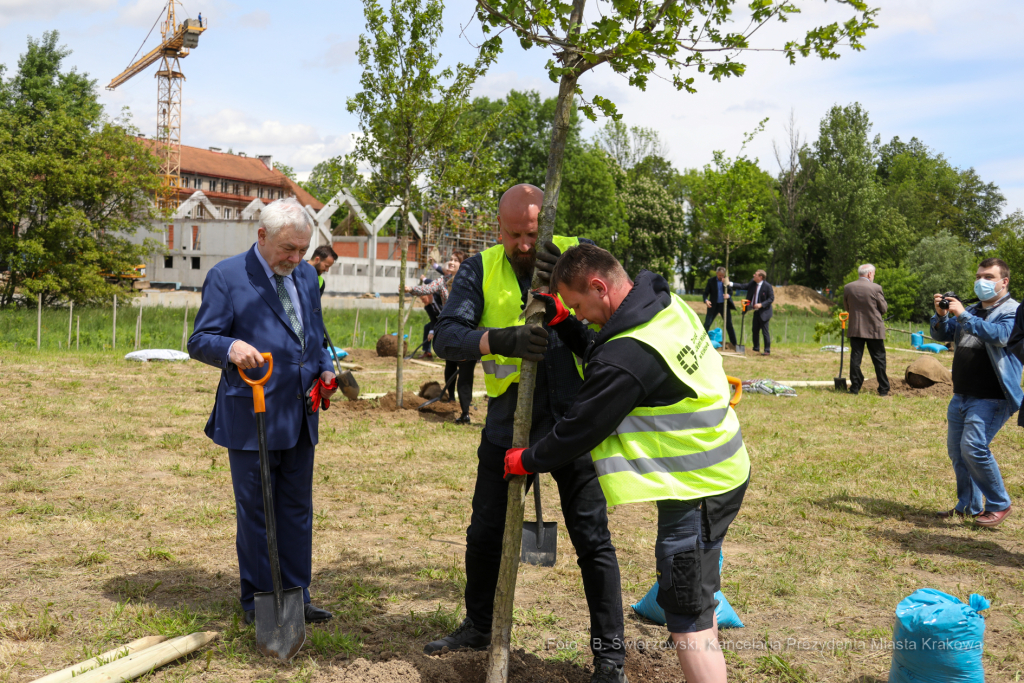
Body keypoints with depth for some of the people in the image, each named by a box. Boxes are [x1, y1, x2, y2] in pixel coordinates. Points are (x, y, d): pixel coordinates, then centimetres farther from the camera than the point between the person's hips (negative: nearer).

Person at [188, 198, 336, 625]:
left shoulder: (306, 275, 12)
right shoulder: (226, 277, -6)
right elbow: (199, 341, -9)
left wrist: (325, 368, 5)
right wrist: (231, 347, -30)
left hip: (299, 416, 6)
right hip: (251, 418, -6)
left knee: (297, 508, 11)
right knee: (255, 510, 4)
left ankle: (295, 595, 22)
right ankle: (258, 601, 18)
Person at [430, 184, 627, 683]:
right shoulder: (482, 269, -2)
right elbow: (446, 335, -11)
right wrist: (500, 340, -29)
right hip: (508, 425, 3)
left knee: (593, 538, 2)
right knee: (485, 533, 16)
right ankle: (479, 627, 39)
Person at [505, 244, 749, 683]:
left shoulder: (627, 357, -27)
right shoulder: (669, 305, 2)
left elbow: (580, 429, -15)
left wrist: (527, 460, 0)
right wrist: (561, 322, 3)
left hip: (696, 487, -10)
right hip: (724, 469, 10)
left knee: (687, 614, -2)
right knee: (695, 599, 24)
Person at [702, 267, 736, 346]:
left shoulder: (727, 281, 1)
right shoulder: (711, 281, -2)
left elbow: (731, 292, 0)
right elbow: (706, 292, -1)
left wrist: (728, 295, -24)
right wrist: (706, 300, -21)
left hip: (724, 305, 1)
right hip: (713, 305, -1)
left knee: (729, 325, 3)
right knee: (707, 324, -3)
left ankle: (734, 343, 11)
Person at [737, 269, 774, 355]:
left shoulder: (767, 286, -14)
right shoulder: (752, 283, 4)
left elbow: (771, 298, -13)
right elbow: (743, 286, 7)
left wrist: (761, 304, -23)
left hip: (764, 312, -7)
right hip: (756, 312, 7)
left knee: (765, 331, -5)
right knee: (754, 330, 13)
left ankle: (767, 350, 3)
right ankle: (756, 348, 26)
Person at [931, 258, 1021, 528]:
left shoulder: (1012, 311, -5)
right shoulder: (972, 310, 19)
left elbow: (1000, 336, -24)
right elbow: (941, 335, 19)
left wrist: (963, 315, -23)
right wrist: (941, 315, -2)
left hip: (991, 398, -8)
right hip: (962, 395, 8)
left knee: (973, 447, -19)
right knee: (956, 450, 10)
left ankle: (999, 505, -2)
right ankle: (969, 506, 23)